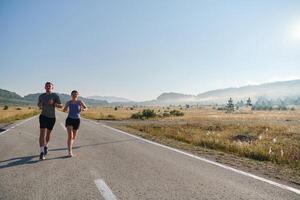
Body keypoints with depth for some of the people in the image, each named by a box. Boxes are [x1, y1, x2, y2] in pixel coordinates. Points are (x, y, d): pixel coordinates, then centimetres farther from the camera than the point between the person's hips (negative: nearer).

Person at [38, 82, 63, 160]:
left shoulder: (55, 96, -6)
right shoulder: (41, 96, 2)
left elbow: (61, 106, -10)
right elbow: (39, 104, 19)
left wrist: (53, 103, -26)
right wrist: (39, 106, -4)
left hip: (52, 117, 0)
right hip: (43, 116, 0)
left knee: (48, 133, 15)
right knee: (42, 133, -14)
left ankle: (46, 146, 44)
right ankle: (42, 152, -15)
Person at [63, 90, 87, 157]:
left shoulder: (80, 102, -5)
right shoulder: (68, 102, -3)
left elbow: (85, 108, 8)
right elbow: (64, 110, 10)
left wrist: (82, 109, -13)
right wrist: (65, 109, -13)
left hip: (77, 120, 1)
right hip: (69, 119, -1)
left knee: (73, 137, 14)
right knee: (70, 136, -15)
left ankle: (70, 148, 39)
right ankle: (70, 152, -13)